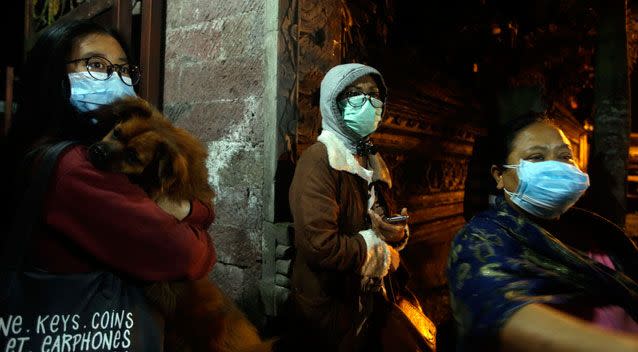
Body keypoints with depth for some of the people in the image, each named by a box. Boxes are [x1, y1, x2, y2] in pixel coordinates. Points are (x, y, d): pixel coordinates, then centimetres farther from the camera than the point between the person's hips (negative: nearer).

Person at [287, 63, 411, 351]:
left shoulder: (374, 162, 7)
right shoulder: (319, 160, -20)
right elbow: (320, 246, -30)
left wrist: (398, 233, -8)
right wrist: (375, 245, -14)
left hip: (367, 303, 8)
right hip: (328, 310, -7)